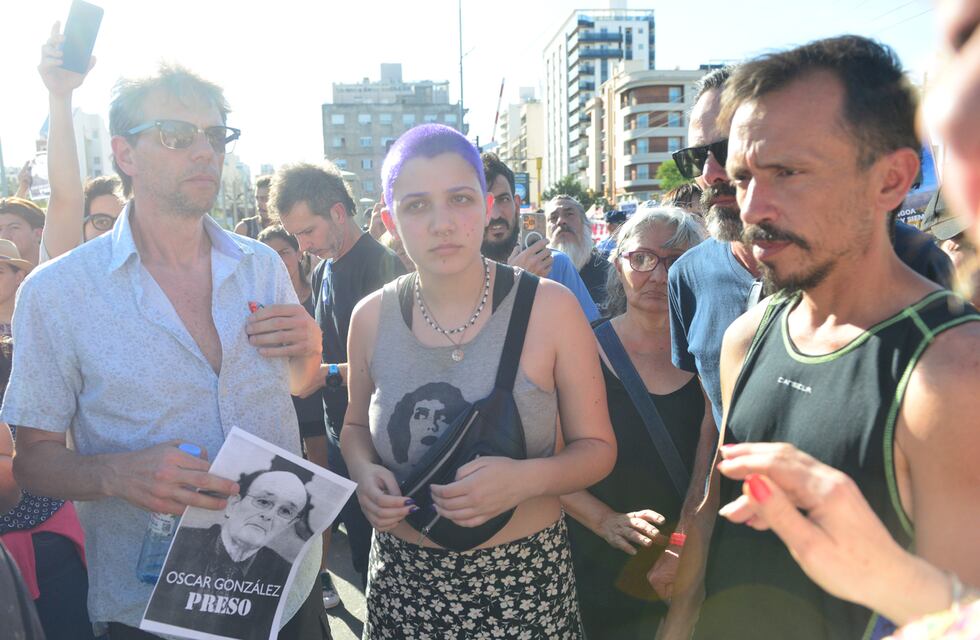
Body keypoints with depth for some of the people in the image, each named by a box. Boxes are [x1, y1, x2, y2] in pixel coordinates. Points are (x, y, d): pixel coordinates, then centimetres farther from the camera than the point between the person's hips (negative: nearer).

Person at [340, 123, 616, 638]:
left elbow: (597, 447, -5)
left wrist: (528, 478, -23)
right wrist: (363, 472, -9)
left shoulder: (550, 307, -13)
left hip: (523, 577, -2)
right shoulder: (372, 317, -5)